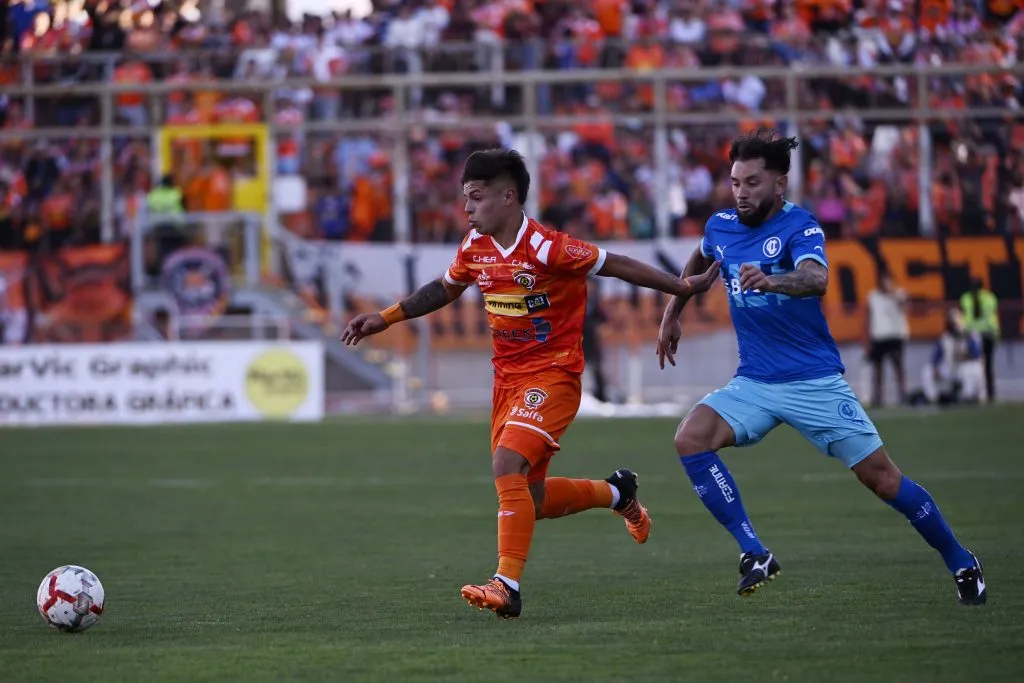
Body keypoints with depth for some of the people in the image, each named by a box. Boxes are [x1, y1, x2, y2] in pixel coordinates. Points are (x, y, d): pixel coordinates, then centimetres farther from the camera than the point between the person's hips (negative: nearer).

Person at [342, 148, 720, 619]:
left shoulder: (546, 248, -20)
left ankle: (507, 586, -26)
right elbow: (445, 288, 21)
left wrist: (683, 287, -10)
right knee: (529, 501, 12)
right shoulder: (475, 246, 2)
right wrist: (384, 319, 18)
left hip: (553, 376, -8)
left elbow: (616, 266, -12)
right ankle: (616, 493, 37)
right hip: (508, 377, 8)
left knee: (507, 465, -26)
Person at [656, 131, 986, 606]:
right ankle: (755, 555, -17)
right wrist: (672, 313, 30)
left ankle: (961, 565, 16)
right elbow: (700, 261, 30)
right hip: (753, 383, 5)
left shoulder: (798, 226, -13)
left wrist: (770, 281, -54)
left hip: (815, 382, -5)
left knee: (881, 478, -4)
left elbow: (816, 279, -35)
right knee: (690, 439, -20)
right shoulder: (721, 226, 4)